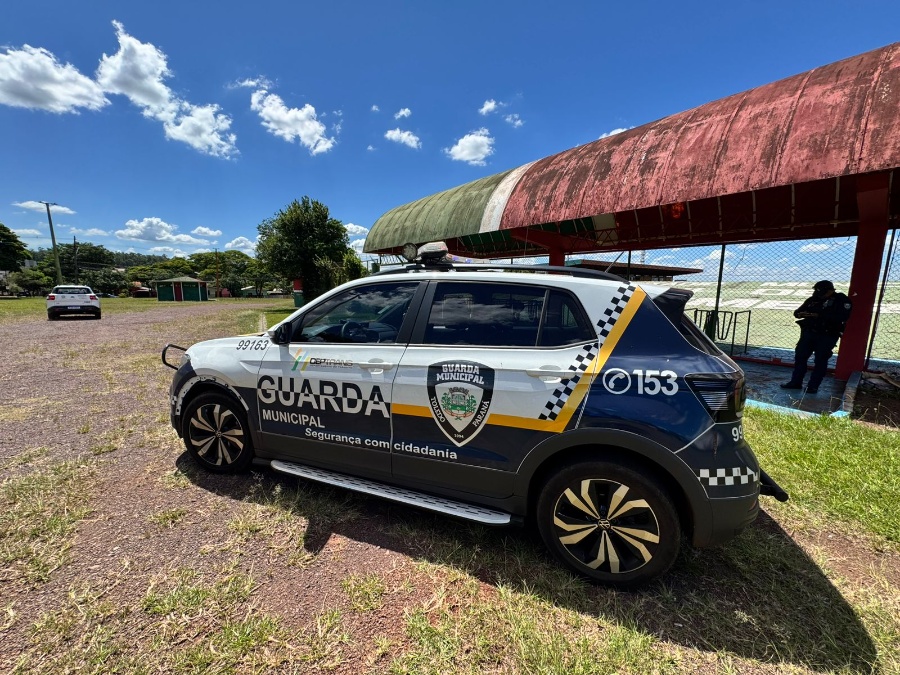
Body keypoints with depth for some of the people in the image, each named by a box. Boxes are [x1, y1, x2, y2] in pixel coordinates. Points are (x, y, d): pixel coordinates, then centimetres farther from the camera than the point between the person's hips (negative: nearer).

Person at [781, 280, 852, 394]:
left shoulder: (842, 300, -6)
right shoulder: (813, 299, 7)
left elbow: (842, 316, -21)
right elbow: (797, 312, 11)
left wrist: (818, 315, -26)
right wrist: (801, 314, -13)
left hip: (827, 336, -5)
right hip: (808, 333, 5)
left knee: (820, 361, 0)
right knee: (800, 357, 5)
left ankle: (813, 386, 8)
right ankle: (796, 382, 15)